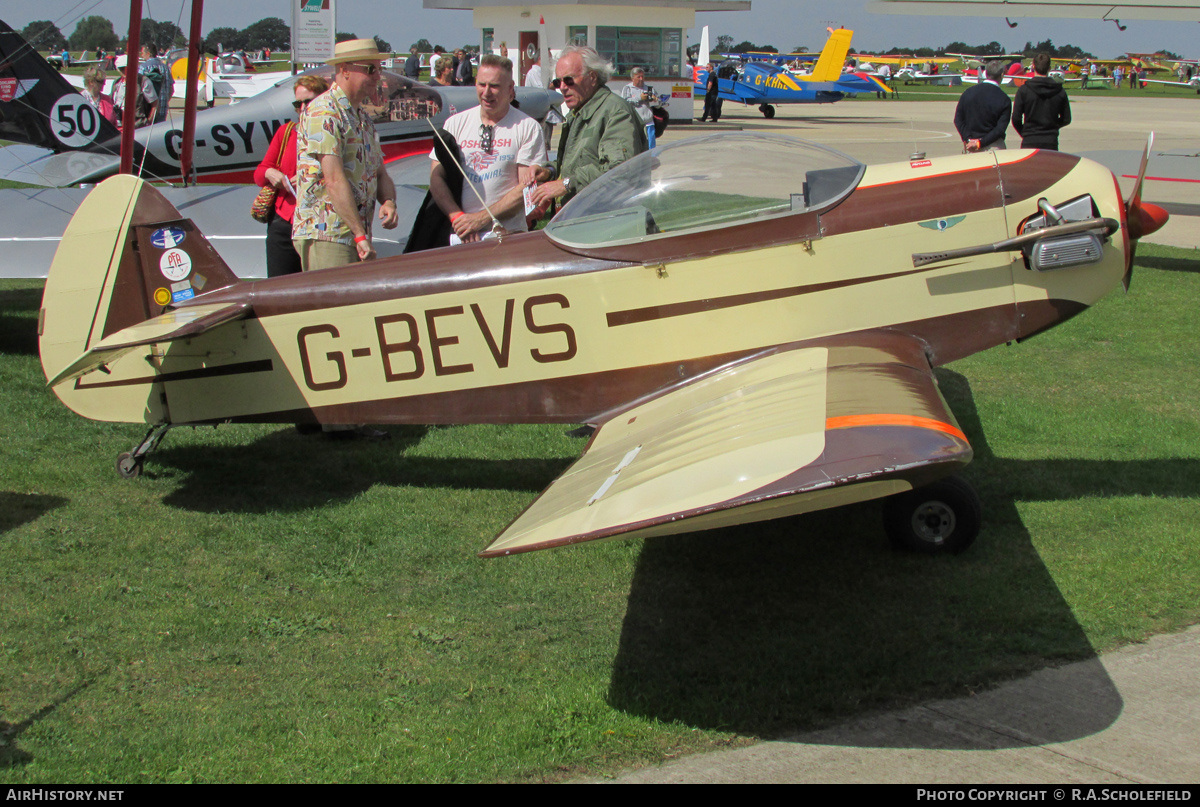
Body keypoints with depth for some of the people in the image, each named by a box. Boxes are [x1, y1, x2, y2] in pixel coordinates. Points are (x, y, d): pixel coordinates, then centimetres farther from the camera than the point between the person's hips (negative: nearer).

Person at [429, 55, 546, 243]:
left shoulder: (527, 127, 4)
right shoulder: (455, 123, 14)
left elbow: (527, 187, -3)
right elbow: (436, 177, 9)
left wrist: (482, 218, -11)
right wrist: (458, 217, -8)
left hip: (506, 235, -2)